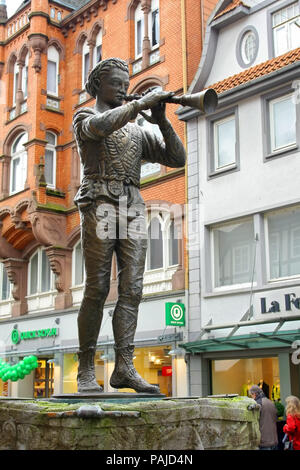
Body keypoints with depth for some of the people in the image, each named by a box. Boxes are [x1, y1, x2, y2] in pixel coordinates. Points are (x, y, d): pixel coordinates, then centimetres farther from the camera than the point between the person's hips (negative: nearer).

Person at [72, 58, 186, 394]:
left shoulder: (138, 131, 26)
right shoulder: (84, 117, 13)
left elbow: (177, 158, 16)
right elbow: (102, 125, -13)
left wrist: (162, 120, 5)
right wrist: (142, 102, -10)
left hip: (133, 209, 5)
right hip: (99, 204, -5)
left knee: (132, 289, -6)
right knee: (97, 290, -9)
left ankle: (124, 367, -7)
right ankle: (86, 371, -3)